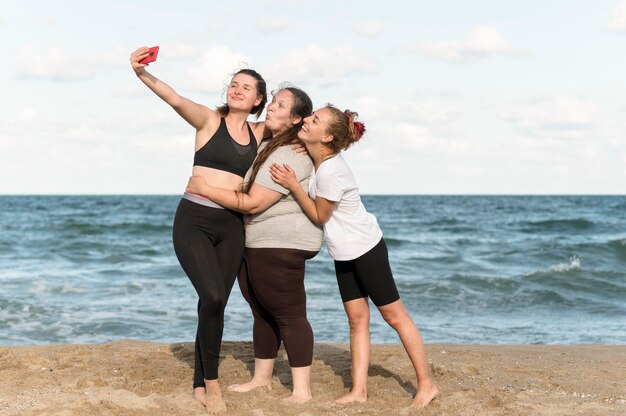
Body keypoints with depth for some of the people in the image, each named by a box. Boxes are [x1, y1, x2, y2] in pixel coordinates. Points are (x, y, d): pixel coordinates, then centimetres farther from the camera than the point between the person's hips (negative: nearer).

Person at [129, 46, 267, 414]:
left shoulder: (259, 133, 12)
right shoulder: (210, 119, -1)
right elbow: (176, 99, -19)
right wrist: (142, 74, -36)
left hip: (231, 227, 4)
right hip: (193, 221, -4)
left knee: (215, 304, 5)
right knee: (213, 298, -19)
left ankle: (201, 384, 17)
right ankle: (211, 381, -1)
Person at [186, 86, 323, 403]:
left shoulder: (289, 156, -19)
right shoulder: (268, 145, 14)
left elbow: (252, 203, -21)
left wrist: (204, 189, -14)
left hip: (281, 246, -10)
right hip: (256, 245, 10)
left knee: (289, 315, -9)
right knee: (263, 312, 17)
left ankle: (302, 391, -6)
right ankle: (262, 378, 28)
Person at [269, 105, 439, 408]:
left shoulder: (330, 171, -28)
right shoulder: (317, 159, -1)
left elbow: (319, 216, -18)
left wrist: (292, 184, -23)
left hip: (365, 248, -9)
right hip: (344, 253, 9)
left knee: (394, 315, 0)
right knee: (357, 318, 7)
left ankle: (426, 384, 9)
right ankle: (359, 390, 9)